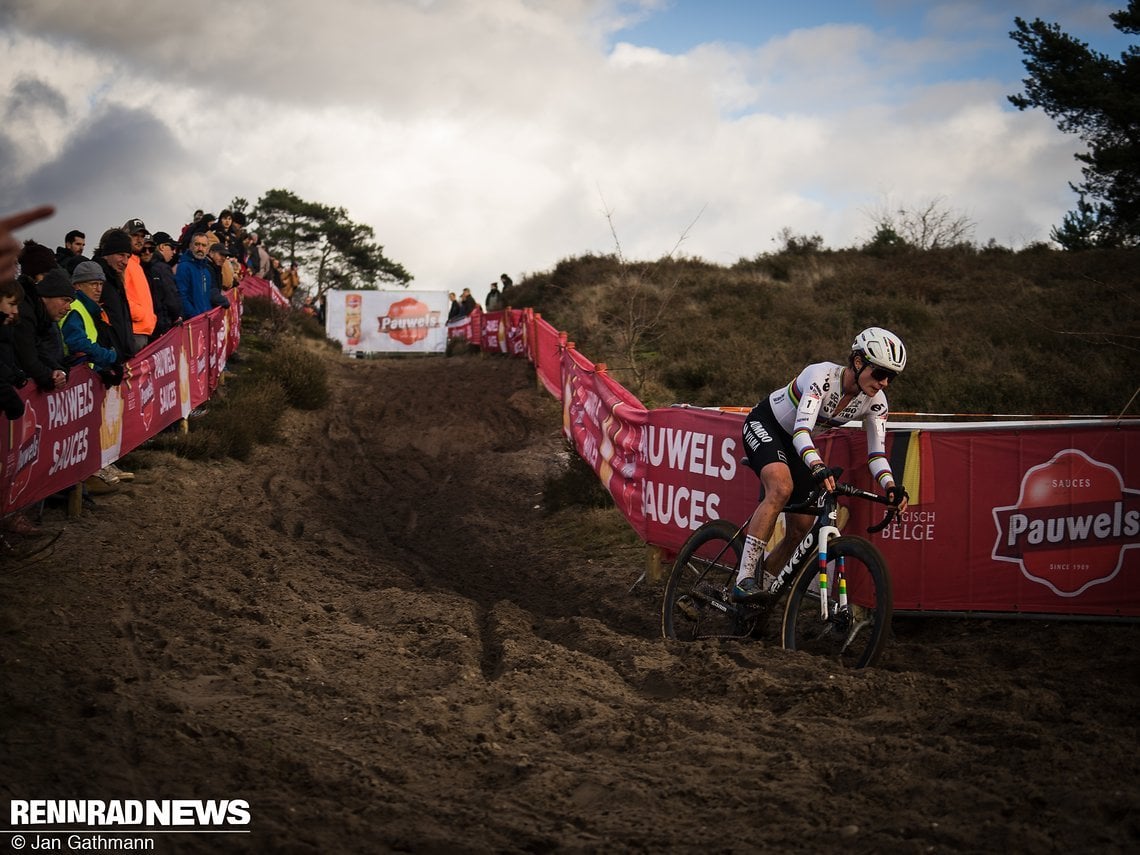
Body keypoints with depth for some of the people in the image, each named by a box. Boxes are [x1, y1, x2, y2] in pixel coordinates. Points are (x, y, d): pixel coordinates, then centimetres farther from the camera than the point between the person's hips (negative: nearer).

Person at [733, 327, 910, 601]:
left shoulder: (875, 401, -14)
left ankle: (761, 588, 18)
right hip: (764, 426, -7)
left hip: (793, 444, 7)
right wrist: (818, 468, -60)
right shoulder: (822, 376, -33)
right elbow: (802, 429, -43)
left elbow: (876, 453, -13)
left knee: (801, 529, -2)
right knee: (782, 487, -35)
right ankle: (744, 580, -32)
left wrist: (891, 487, -34)